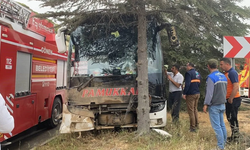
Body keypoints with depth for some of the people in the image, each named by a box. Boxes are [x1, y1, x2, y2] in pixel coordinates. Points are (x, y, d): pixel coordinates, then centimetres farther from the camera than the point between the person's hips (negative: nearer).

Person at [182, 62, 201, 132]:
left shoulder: (189, 73, -12)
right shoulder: (198, 73, 15)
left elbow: (187, 84, -19)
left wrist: (184, 93, -17)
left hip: (191, 94, -9)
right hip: (197, 93, 9)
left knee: (191, 110, -4)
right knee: (195, 109, 19)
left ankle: (193, 127, -1)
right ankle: (197, 125, 26)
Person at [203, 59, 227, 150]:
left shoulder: (211, 77, -16)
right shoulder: (223, 76, 10)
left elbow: (209, 93, -19)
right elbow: (225, 91, 17)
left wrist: (206, 104, -14)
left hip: (214, 105, -8)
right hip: (222, 104, 8)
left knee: (216, 126, -3)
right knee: (222, 124, 14)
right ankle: (224, 142, 22)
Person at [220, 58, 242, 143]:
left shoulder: (232, 73, -16)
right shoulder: (227, 73, 14)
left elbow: (236, 87, -23)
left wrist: (231, 99, -20)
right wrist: (228, 99, 16)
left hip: (233, 100, -10)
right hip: (229, 99, 10)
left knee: (232, 118, -2)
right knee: (230, 118, 16)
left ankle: (235, 138, 10)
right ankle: (233, 136, 28)